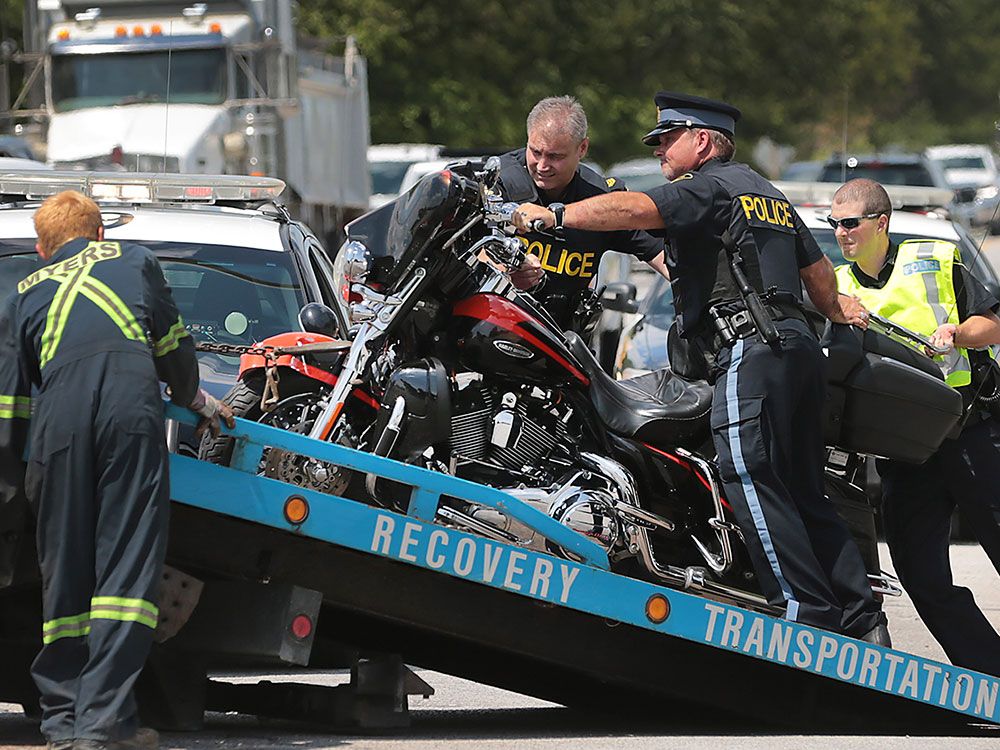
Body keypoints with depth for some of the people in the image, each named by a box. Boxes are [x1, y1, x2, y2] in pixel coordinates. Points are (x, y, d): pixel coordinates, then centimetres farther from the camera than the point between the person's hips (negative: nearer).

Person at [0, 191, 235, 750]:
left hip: (59, 411, 2)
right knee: (129, 558, -5)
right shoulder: (135, 261, 29)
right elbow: (173, 342, 27)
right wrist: (194, 399, 45)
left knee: (65, 563, 10)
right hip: (130, 400, -2)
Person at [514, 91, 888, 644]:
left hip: (749, 350, -9)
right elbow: (817, 269, 36)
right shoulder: (767, 193, 27)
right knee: (803, 492, 10)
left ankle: (806, 610, -20)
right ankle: (862, 618, 5)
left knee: (750, 480, -13)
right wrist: (834, 310, 55)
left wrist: (554, 217, -13)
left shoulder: (709, 187, -2)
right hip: (799, 349, 10)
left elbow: (636, 209, -19)